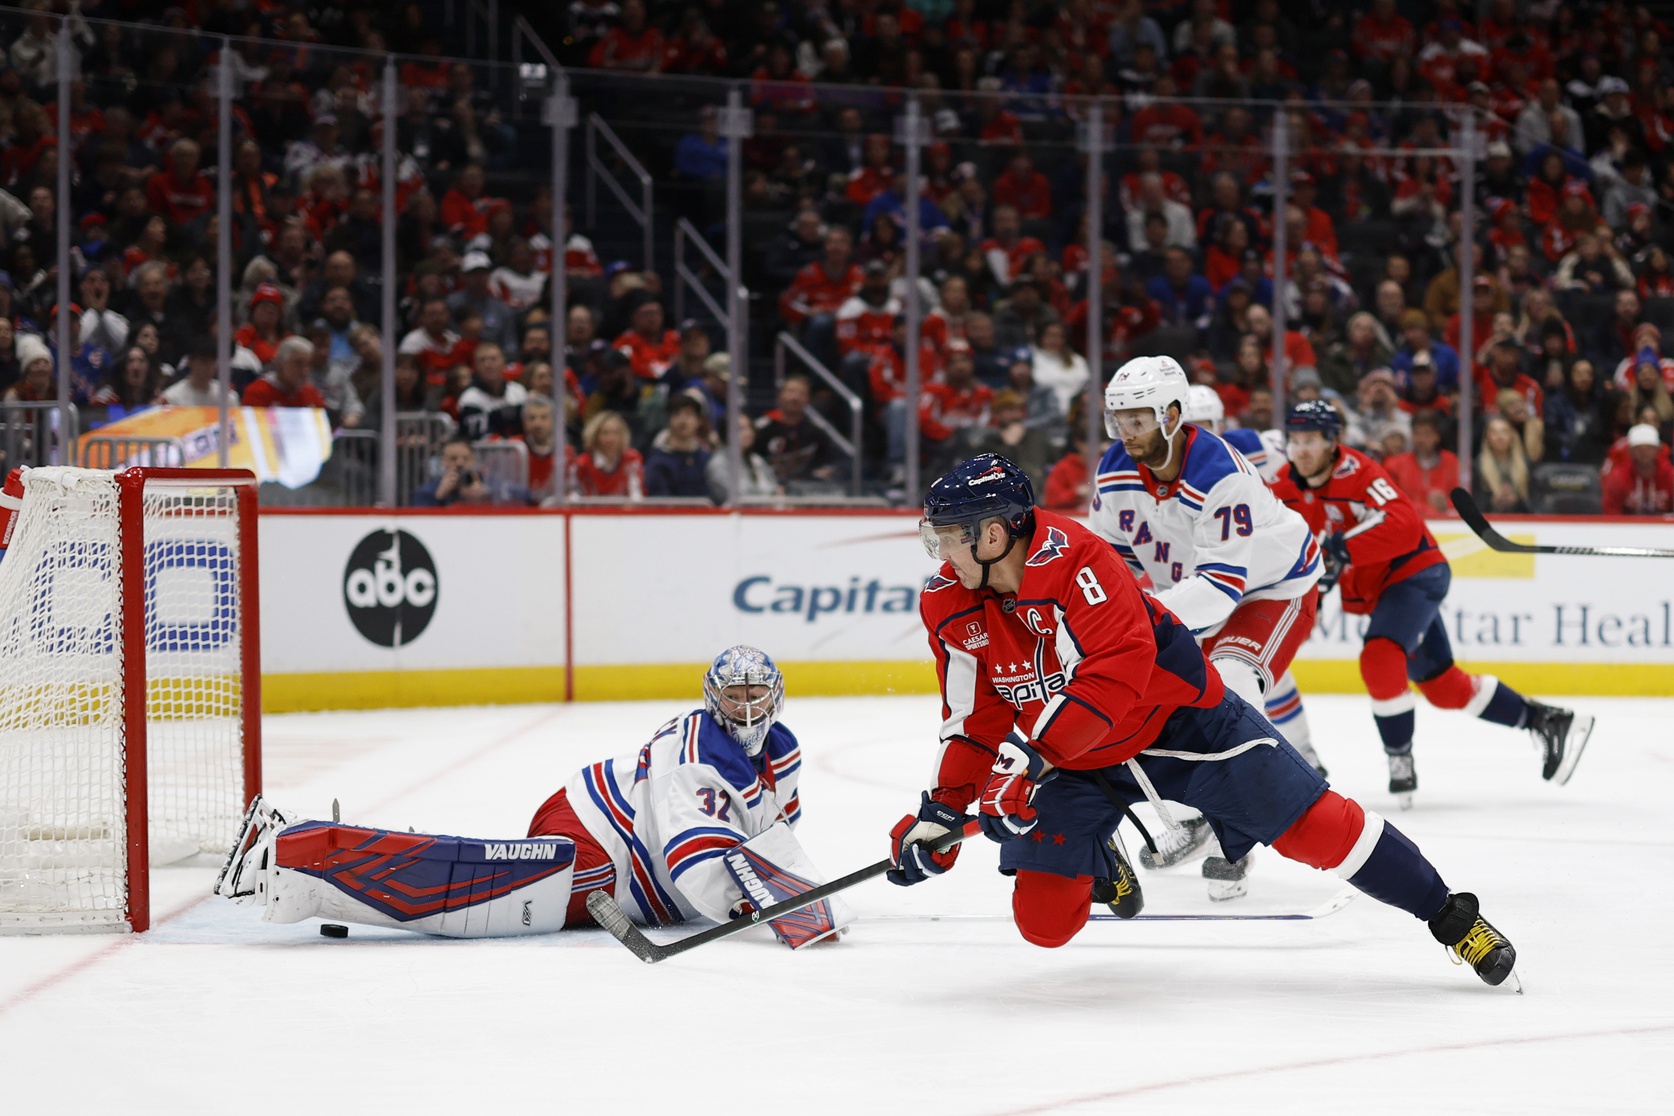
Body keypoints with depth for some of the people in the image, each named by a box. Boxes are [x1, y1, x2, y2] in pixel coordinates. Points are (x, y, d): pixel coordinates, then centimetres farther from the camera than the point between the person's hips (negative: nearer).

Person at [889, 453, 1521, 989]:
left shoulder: (1073, 559, -29)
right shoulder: (949, 606, -8)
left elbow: (1115, 677, -37)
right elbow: (974, 718, 1)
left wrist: (1030, 752, -43)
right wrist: (943, 810, -6)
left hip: (1173, 719, -5)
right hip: (1069, 760, 5)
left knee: (1311, 826, -9)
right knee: (1043, 918, -5)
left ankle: (1452, 918, 5)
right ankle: (1094, 861, 32)